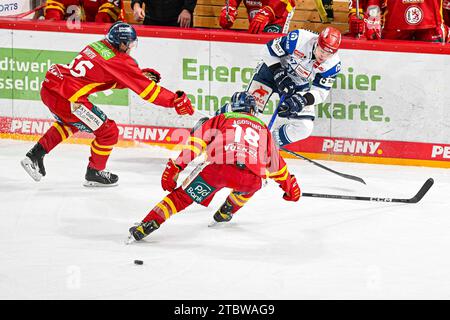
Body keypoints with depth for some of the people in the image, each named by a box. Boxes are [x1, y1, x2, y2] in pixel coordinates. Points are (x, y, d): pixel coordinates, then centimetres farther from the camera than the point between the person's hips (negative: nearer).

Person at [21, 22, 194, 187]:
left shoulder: (98, 46, 13)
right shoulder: (119, 61, -10)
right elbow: (146, 90, -8)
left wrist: (143, 75, 14)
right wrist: (176, 100, -3)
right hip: (65, 97, -9)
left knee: (68, 123, 38)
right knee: (108, 132, 6)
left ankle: (35, 155, 36)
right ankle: (95, 172, 24)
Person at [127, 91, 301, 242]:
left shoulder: (222, 119, 26)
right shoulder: (262, 129, 33)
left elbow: (197, 140, 12)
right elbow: (275, 163, 41)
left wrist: (175, 168, 8)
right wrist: (290, 187, 56)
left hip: (218, 168, -1)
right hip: (251, 177, 1)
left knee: (182, 196, 6)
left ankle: (146, 225, -8)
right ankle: (225, 212, 38)